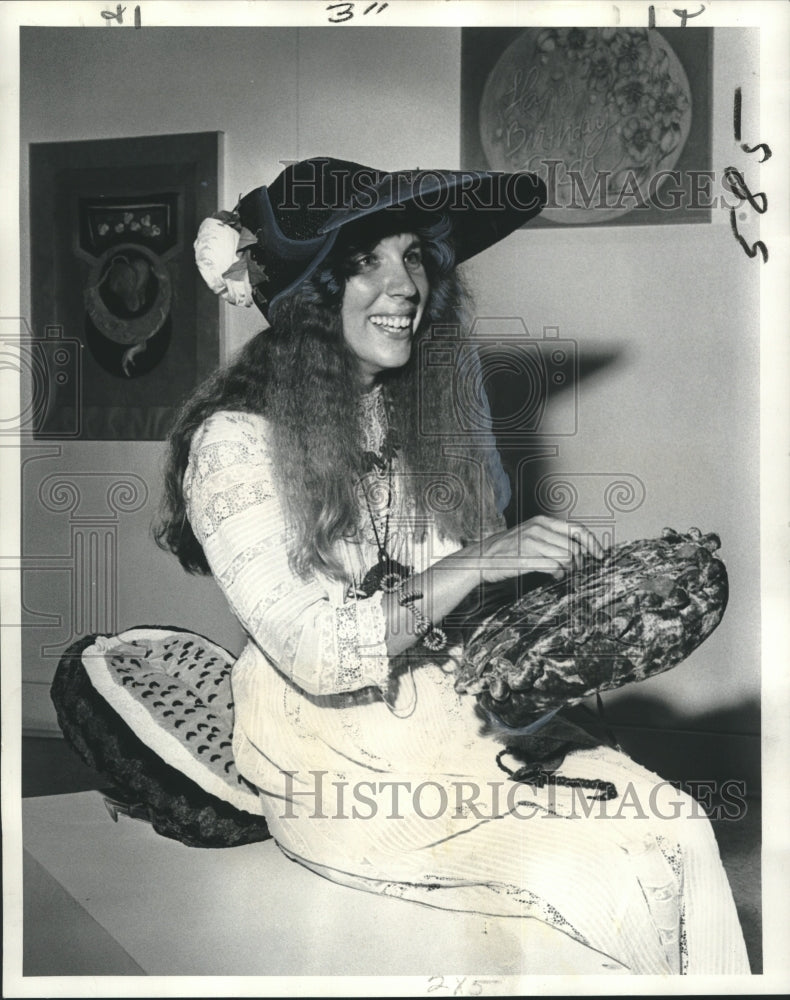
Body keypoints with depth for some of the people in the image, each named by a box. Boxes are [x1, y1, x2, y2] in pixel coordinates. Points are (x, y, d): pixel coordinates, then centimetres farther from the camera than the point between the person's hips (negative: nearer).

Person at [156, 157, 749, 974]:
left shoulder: (433, 406, 5)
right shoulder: (236, 442, -13)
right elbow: (315, 655, -19)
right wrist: (473, 566, -25)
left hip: (464, 715, 6)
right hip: (336, 762, -5)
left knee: (679, 826, -15)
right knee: (599, 876, -20)